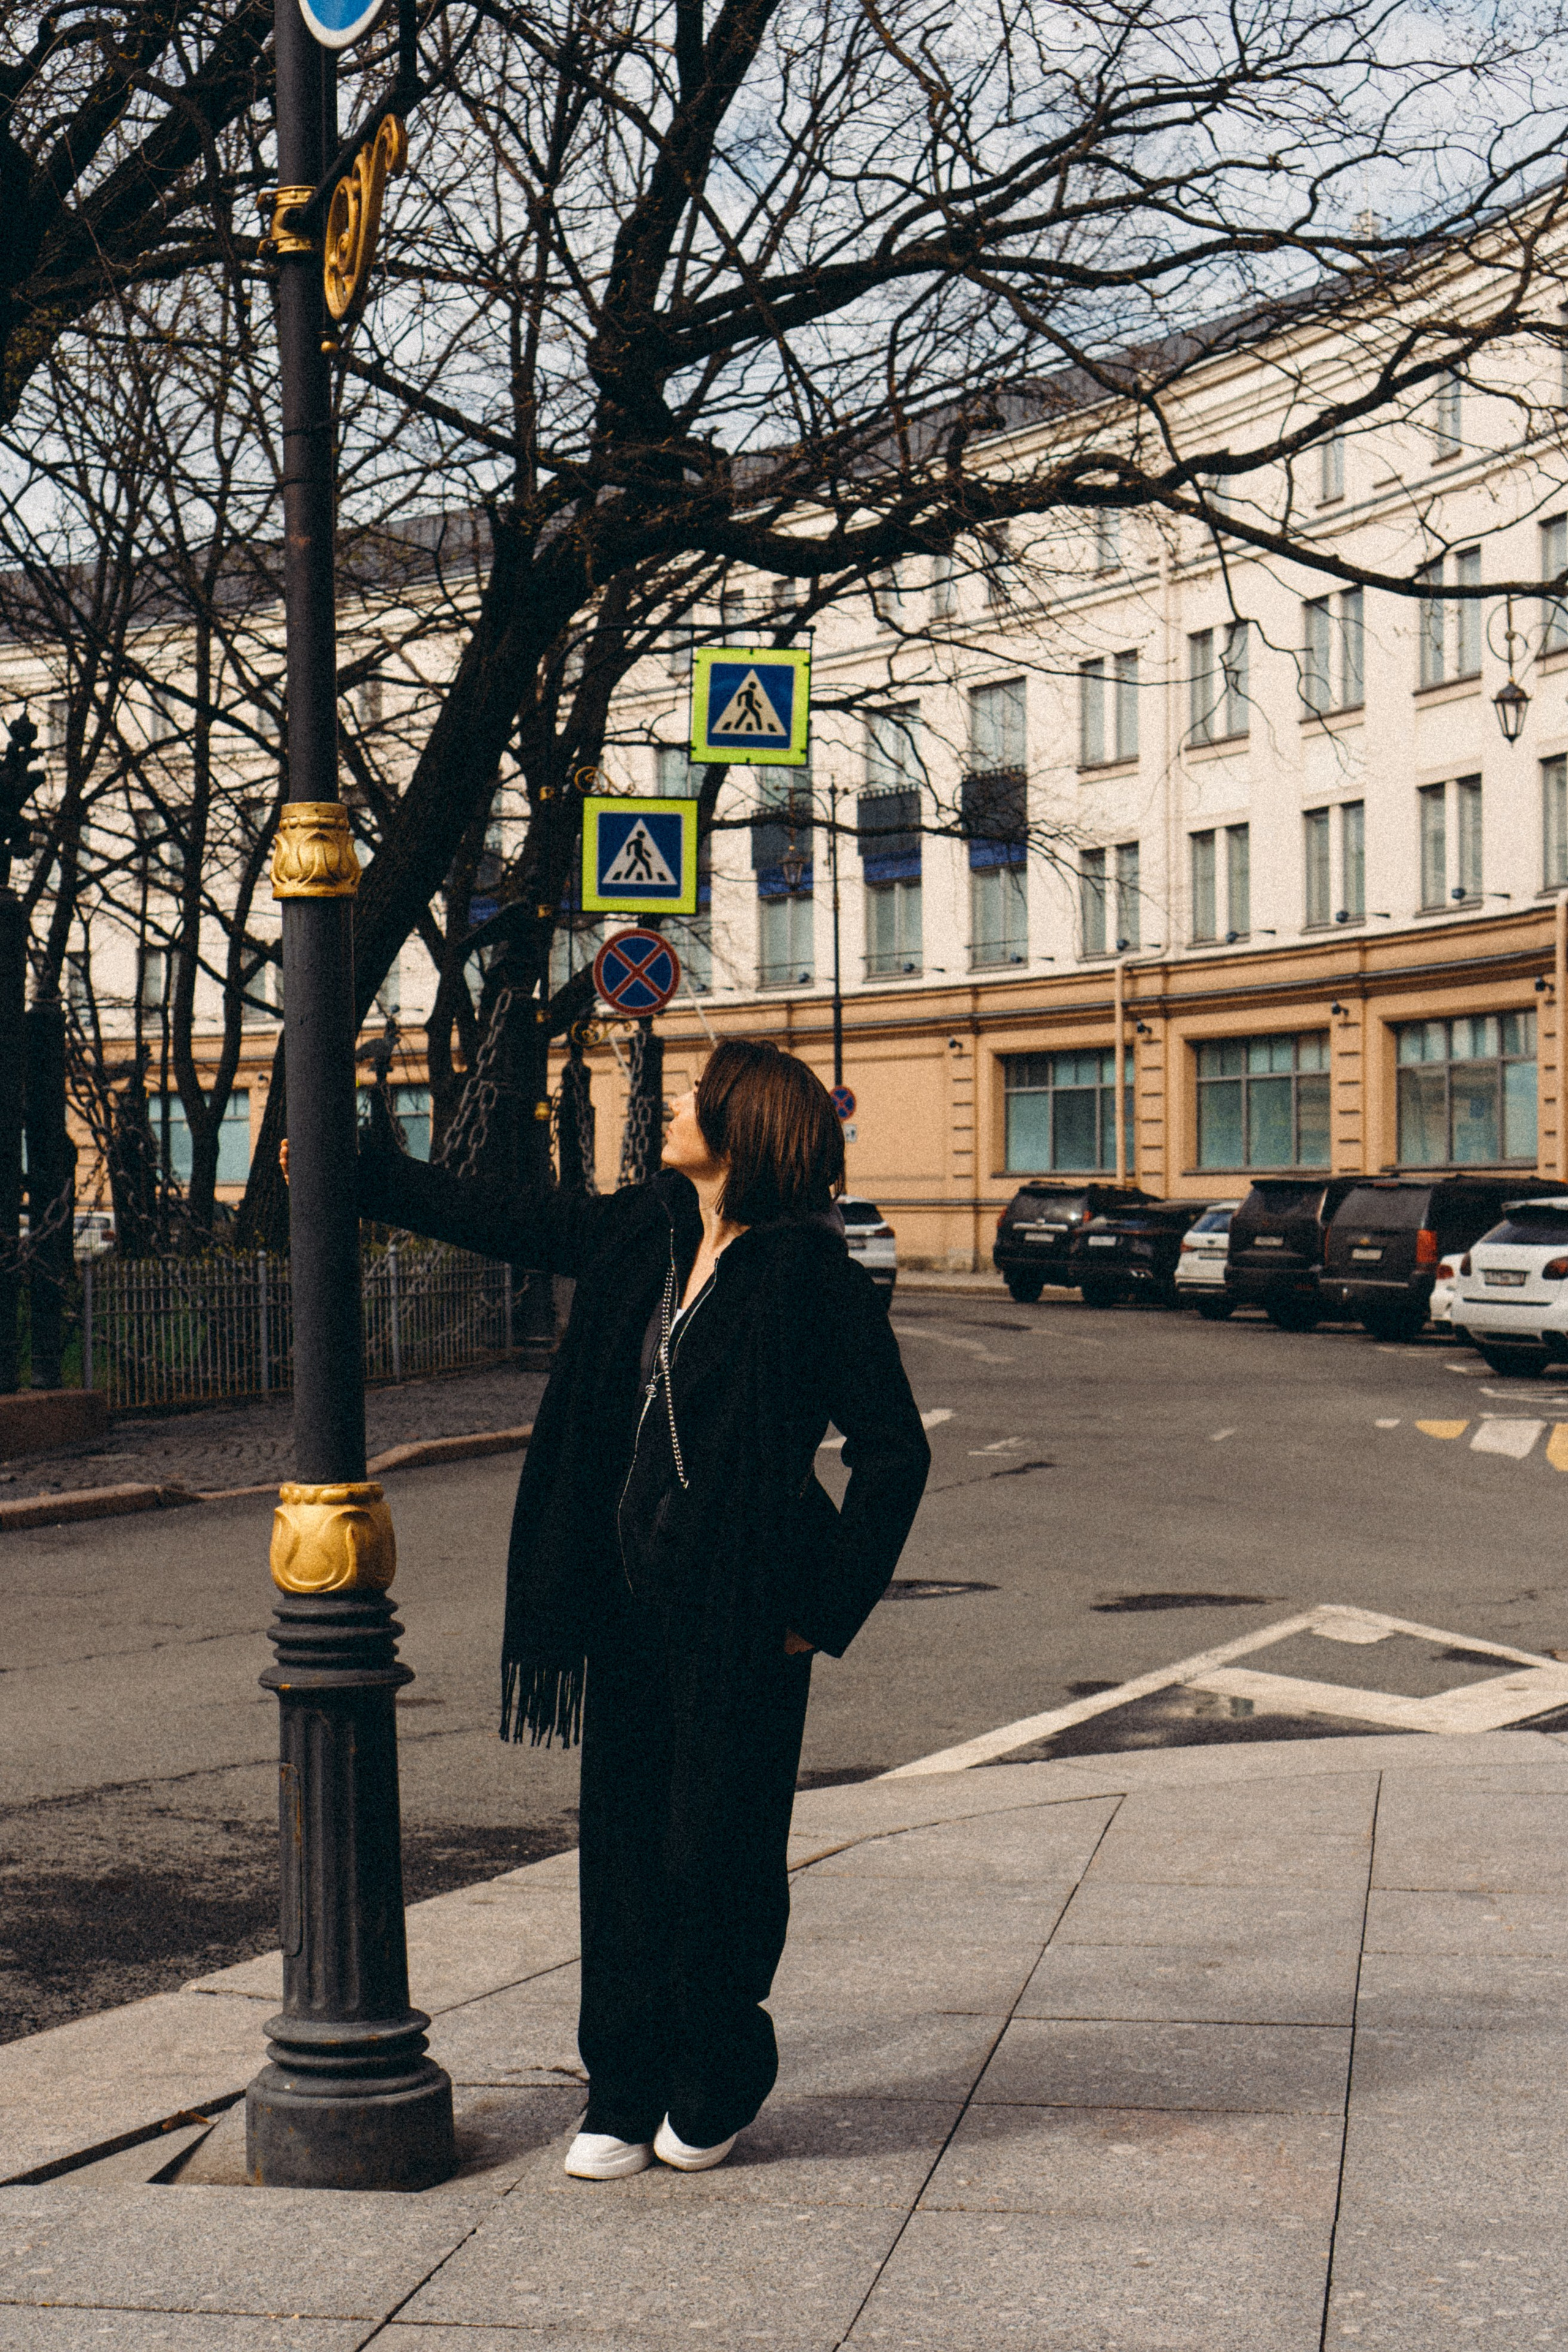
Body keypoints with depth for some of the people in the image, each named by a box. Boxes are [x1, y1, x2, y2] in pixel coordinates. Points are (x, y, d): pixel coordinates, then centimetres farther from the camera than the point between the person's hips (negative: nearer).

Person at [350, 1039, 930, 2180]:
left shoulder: (812, 1272, -12)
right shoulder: (638, 1234, 8)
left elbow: (896, 1451, -11)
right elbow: (500, 1219, 22)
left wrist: (826, 1608, -11)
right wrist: (363, 1169, 28)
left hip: (738, 1609, -6)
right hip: (630, 1592, 7)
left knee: (717, 1848, 3)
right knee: (625, 1841, 10)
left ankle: (717, 2082, 25)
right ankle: (627, 2093, 22)